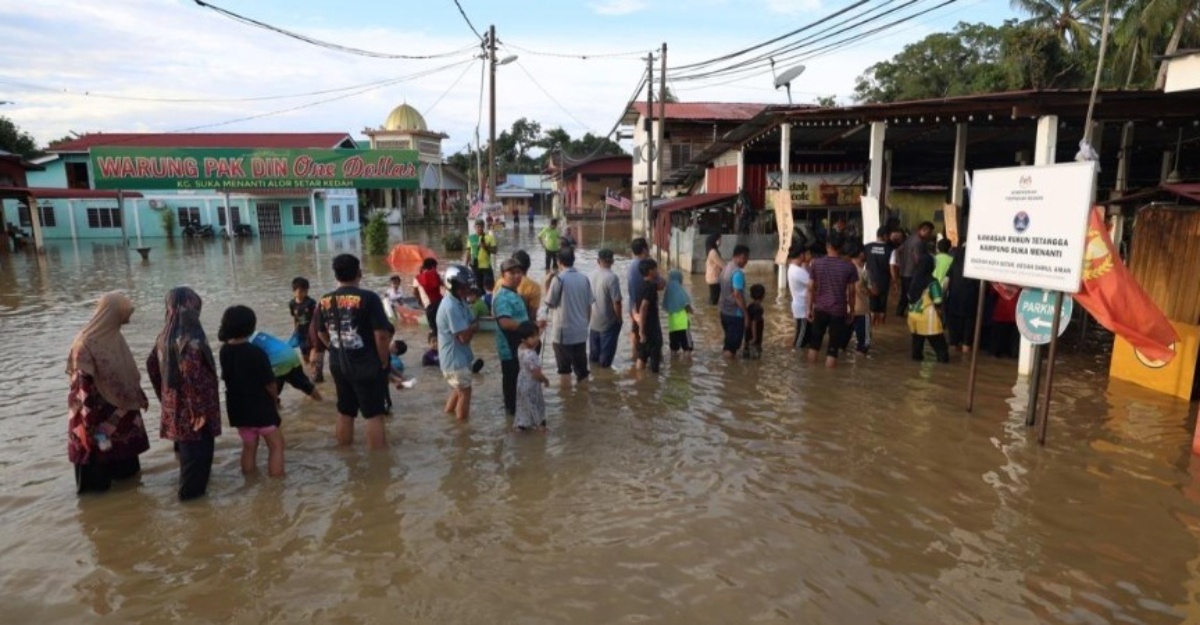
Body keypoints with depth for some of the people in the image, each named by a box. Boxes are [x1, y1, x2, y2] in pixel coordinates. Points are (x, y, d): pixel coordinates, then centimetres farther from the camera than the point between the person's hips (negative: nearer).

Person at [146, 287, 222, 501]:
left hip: (173, 402, 9)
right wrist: (200, 409, -23)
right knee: (198, 446, 7)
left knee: (185, 443, 25)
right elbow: (192, 377, -30)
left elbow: (152, 365, 13)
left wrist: (163, 395, 21)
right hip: (190, 405, -9)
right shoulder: (191, 339, -26)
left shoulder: (166, 335, 2)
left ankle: (190, 483, 43)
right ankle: (192, 489, 19)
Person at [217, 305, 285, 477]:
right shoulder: (256, 353, -22)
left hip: (237, 407, 6)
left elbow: (226, 377, 7)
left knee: (249, 446, 19)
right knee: (276, 445, 7)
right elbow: (269, 383, -16)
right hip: (260, 407, -6)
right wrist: (275, 400, 2)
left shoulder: (225, 351, -2)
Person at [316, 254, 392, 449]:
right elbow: (381, 334, -18)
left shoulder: (324, 301, 1)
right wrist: (384, 361, -6)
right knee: (374, 414, 4)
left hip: (338, 366, 6)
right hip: (368, 366, -5)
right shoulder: (368, 298, -16)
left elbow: (322, 335, 12)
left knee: (344, 413, 17)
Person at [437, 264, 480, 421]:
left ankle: (449, 413, 41)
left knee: (459, 388, 25)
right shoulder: (451, 307, -27)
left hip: (459, 355, 9)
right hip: (454, 357, -9)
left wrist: (470, 327, -14)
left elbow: (472, 323, 9)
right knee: (465, 391, 5)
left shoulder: (460, 302, 5)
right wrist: (473, 327, -8)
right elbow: (464, 337, -27)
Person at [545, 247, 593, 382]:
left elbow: (550, 303, -6)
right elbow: (589, 305, 6)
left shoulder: (558, 279, -13)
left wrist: (547, 283, 4)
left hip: (563, 332, -4)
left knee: (564, 370, 8)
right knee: (582, 369, 13)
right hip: (581, 332, 4)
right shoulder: (584, 279, 2)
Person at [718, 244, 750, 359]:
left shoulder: (725, 269, 8)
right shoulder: (737, 272, -21)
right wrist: (746, 313, -21)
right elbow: (737, 295, -26)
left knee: (729, 340, 20)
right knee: (734, 341, 2)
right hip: (735, 313, -9)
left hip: (725, 311, 9)